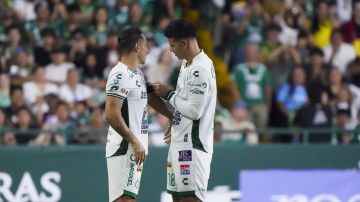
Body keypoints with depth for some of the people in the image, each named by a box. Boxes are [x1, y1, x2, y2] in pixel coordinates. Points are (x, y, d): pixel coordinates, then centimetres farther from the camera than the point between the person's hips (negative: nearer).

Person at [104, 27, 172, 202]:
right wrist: (134, 142, -20)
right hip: (124, 148, -10)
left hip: (135, 147, 10)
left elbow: (152, 99, 30)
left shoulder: (137, 74, 16)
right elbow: (112, 115, -22)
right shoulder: (120, 75, -15)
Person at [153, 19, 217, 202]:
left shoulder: (200, 69, -18)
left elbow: (194, 111, -22)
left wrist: (169, 94, -12)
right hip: (180, 141, 10)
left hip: (192, 144, -10)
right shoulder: (187, 64, 13)